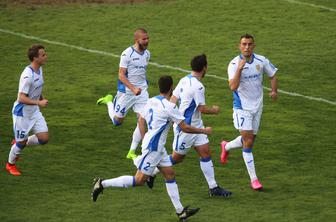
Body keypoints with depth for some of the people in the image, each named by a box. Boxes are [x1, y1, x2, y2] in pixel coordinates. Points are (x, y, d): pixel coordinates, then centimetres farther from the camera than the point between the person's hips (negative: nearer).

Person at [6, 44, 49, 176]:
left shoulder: (39, 69, 0)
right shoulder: (27, 75, -28)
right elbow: (22, 98, -28)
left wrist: (42, 99, 14)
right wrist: (39, 102, -32)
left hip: (34, 111, 8)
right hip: (22, 112, -8)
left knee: (43, 138, 0)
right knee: (21, 142, 5)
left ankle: (20, 143, 25)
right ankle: (10, 164, 30)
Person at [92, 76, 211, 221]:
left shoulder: (151, 101, 5)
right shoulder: (169, 106, -19)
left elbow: (141, 119, 16)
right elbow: (185, 128, -15)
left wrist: (144, 140, 23)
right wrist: (204, 131, -3)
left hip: (157, 147, 9)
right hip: (153, 148, -9)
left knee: (170, 175, 10)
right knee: (139, 180, -3)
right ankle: (103, 184, 0)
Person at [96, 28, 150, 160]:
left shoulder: (147, 54, 5)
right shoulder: (127, 54, -17)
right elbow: (121, 75, -18)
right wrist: (133, 89, -27)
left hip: (142, 91, 5)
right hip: (126, 92, -5)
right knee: (117, 121, 9)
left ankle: (132, 152, 5)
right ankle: (109, 101, 39)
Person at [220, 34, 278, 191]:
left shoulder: (261, 61, -4)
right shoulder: (234, 64, -16)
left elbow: (273, 76, 11)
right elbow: (233, 87, -27)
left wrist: (274, 91, -7)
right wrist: (239, 69, -36)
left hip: (257, 107, 5)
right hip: (242, 108, -5)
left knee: (250, 140, 15)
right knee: (248, 141, -11)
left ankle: (226, 147, 46)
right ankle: (253, 179, -6)